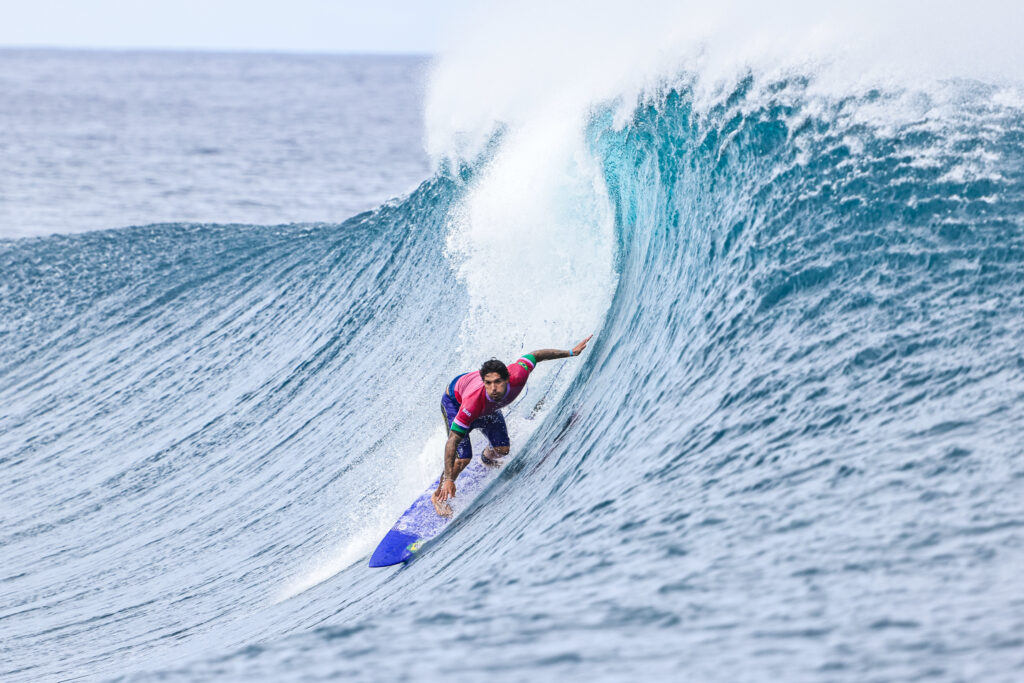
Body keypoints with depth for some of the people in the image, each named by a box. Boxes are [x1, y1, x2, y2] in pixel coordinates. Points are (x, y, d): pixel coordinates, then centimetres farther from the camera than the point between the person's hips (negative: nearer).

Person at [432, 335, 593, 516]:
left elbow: (535, 356, -18)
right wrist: (448, 479, -44)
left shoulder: (517, 376, -41)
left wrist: (571, 352, -12)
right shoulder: (473, 402, -48)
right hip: (454, 401, -5)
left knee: (502, 450, 4)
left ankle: (487, 457, 43)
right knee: (463, 458, -14)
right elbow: (452, 441, -41)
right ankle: (439, 496, 12)